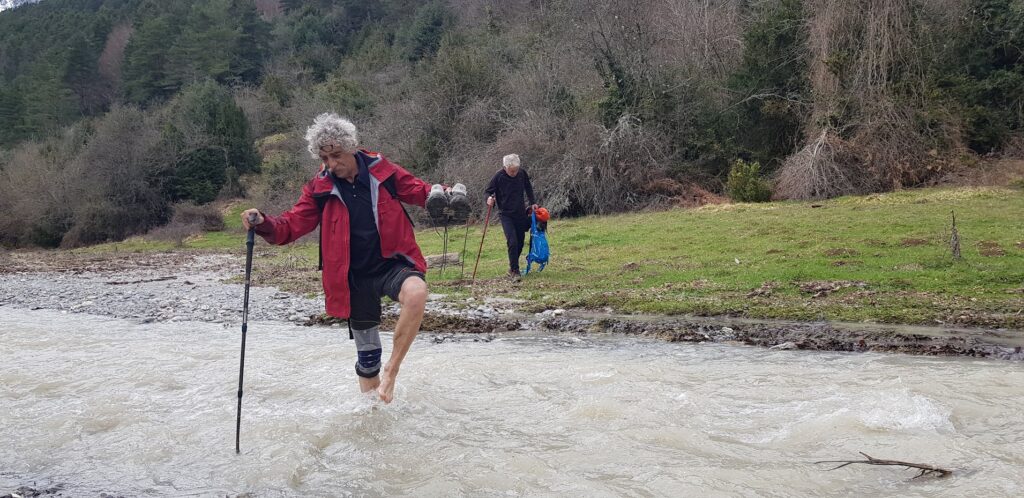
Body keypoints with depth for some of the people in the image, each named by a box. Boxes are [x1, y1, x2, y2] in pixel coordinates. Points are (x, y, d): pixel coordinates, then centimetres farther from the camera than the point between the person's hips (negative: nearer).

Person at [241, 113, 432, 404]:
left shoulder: (382, 171, -4)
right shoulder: (319, 189, -1)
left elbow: (421, 192, 4)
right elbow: (292, 225, -4)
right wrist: (264, 224, -25)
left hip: (393, 263, -2)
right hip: (355, 277, 2)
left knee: (416, 292, -36)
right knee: (366, 351, 10)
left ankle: (391, 371, -20)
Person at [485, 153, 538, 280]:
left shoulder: (522, 173, -4)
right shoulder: (498, 176, -14)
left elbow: (528, 188, 14)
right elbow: (488, 191, -4)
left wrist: (533, 202, 8)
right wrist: (489, 199, -25)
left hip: (520, 213, 4)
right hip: (506, 215, -4)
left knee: (520, 242, 10)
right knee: (512, 242, -16)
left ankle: (512, 268, 28)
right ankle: (515, 271, -8)